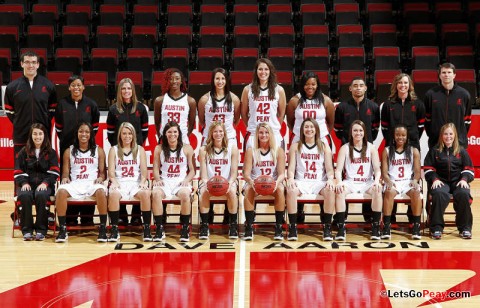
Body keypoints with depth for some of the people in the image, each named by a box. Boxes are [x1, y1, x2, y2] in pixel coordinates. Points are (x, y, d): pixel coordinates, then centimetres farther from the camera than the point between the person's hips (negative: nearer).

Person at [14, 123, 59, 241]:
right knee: (24, 195, -34)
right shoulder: (23, 152, 15)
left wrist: (45, 183, -15)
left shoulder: (51, 153, 12)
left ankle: (41, 230, -25)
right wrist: (24, 183, -10)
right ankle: (27, 229, -23)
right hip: (27, 184, 1)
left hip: (44, 184, -1)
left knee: (41, 195, -36)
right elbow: (18, 171, 9)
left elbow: (54, 172, 3)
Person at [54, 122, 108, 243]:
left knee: (101, 191, -37)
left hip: (92, 183, -1)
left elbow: (102, 172, 11)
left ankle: (103, 228, -27)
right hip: (75, 183, 1)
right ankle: (62, 229, -24)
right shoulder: (69, 151, 14)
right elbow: (65, 173, 12)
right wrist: (65, 178, -11)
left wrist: (100, 178, -12)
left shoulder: (99, 151, 13)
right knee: (61, 191, -33)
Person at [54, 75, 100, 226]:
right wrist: (64, 140, 7)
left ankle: (87, 217, 7)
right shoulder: (62, 104, 4)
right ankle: (70, 217, 7)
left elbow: (95, 126, 10)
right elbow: (58, 127, 10)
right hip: (67, 147, 0)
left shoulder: (91, 104, 4)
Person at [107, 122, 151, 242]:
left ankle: (147, 228, -26)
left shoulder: (140, 149, 16)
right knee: (113, 194, -36)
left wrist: (143, 181, -14)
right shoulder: (114, 150, 14)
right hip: (120, 183, 0)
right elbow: (111, 170, 3)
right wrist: (114, 181, -18)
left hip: (136, 183, 1)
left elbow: (144, 170, 6)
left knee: (145, 193, -34)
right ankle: (114, 229, -27)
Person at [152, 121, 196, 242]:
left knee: (185, 194, -36)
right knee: (155, 193, -34)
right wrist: (158, 179, -12)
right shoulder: (159, 149, 11)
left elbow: (192, 170, 7)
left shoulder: (187, 148, 7)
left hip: (181, 182, -1)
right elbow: (156, 168, 9)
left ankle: (185, 229, -20)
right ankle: (159, 229, -25)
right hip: (165, 182, 1)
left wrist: (187, 180, -13)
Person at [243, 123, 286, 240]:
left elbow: (282, 173, -4)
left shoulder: (278, 151, 2)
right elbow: (246, 173, -6)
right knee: (248, 189, -34)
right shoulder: (251, 151, 1)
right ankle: (249, 226, -27)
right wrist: (250, 181, -30)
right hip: (255, 183, 0)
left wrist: (277, 181, -28)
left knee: (280, 189, -33)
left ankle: (279, 227, -26)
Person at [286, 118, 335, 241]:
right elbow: (291, 168, 6)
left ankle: (327, 227, -26)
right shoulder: (295, 146, 13)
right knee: (291, 190, -34)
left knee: (330, 190, -34)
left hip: (319, 182, 0)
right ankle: (292, 226, -27)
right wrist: (290, 178, -16)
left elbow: (329, 169, 7)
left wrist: (330, 179, -15)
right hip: (301, 182, 0)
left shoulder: (324, 147, 13)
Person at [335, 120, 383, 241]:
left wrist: (376, 181, -21)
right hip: (350, 182, 0)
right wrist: (339, 182, -25)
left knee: (377, 189, -33)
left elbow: (377, 169, 1)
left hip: (367, 183, 1)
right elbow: (338, 169, -3)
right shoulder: (345, 148, 5)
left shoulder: (371, 148, 8)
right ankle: (341, 227, -32)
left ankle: (376, 227, -26)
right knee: (340, 190, -34)